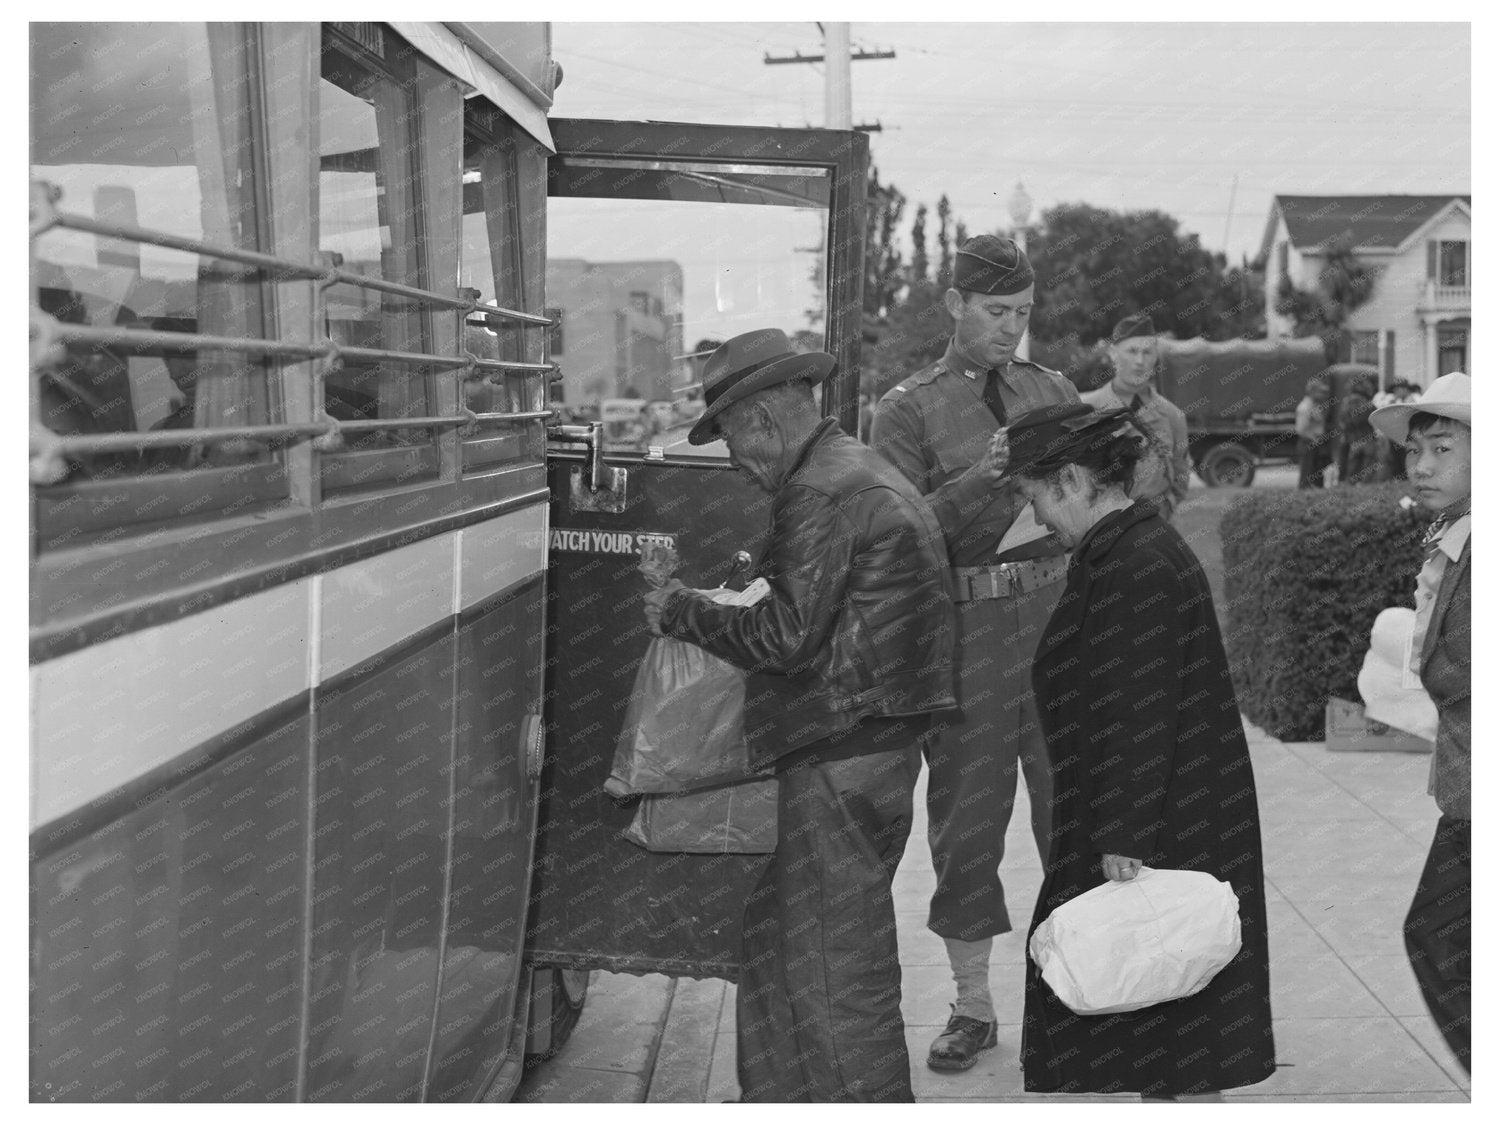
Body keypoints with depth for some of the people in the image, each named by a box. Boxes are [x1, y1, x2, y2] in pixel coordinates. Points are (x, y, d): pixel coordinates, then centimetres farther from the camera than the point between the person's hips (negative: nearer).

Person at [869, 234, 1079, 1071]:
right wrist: (983, 478, -18)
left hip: (1061, 609, 3)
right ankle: (973, 1005, 18)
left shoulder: (1052, 391, 13)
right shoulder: (908, 410, 2)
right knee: (967, 813, 5)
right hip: (968, 622, -2)